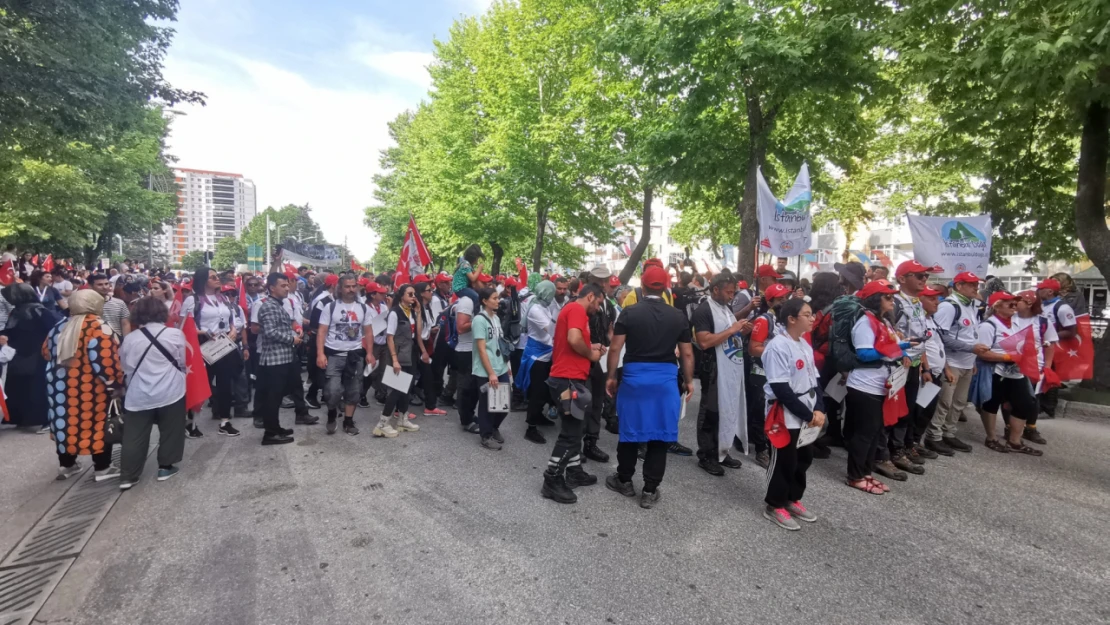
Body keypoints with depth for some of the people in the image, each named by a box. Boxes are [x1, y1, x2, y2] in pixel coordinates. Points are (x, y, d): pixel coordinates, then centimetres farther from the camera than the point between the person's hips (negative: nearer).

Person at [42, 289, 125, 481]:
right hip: (91, 389, -7)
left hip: (61, 386, 7)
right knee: (99, 426, 5)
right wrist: (117, 383, -14)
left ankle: (66, 464, 32)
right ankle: (102, 468, 13)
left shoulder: (60, 326, 6)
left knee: (67, 422, 19)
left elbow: (47, 353, 16)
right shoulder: (98, 327, -17)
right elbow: (106, 362, -23)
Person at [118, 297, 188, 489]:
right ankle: (165, 467, 19)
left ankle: (127, 476, 11)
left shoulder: (129, 339, 4)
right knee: (169, 431, 12)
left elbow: (125, 367, 13)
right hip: (170, 392, -3)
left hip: (138, 395, 3)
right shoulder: (174, 334, -6)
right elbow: (182, 362, 1)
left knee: (134, 436, 9)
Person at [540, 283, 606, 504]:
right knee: (570, 432, -4)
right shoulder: (577, 309, -12)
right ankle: (552, 481, 4)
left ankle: (574, 473, 29)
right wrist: (590, 354, -11)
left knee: (574, 430, 19)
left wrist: (590, 347, 13)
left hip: (569, 377, 11)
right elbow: (574, 339, -28)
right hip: (569, 379, -11)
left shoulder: (571, 309, 20)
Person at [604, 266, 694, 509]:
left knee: (630, 430, 14)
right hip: (665, 378, 1)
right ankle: (650, 490, 16)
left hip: (634, 376, 0)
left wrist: (611, 377, 5)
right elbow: (687, 353, 3)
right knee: (660, 434, 9)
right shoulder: (678, 316, -1)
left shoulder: (629, 313, -5)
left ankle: (624, 480, 29)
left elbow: (615, 348, -6)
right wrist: (689, 380, 15)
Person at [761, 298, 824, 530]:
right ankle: (774, 505, 20)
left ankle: (792, 499, 33)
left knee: (805, 457, 16)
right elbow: (781, 389, -21)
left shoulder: (805, 345, 7)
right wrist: (807, 415, -16)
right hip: (785, 414, -8)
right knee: (784, 460, 3)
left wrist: (818, 409, -5)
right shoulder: (778, 347, -19)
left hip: (807, 413, 8)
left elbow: (814, 380, 10)